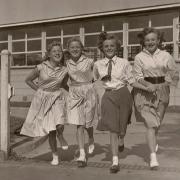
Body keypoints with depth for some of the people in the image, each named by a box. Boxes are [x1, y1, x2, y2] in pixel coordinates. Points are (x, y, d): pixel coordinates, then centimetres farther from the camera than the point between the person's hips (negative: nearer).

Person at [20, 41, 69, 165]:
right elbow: (28, 80, 4)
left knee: (59, 125, -23)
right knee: (51, 131, 4)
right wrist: (40, 90, -1)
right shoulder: (41, 68, -10)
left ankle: (60, 136, 15)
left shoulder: (64, 71, -4)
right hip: (43, 100, -1)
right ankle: (55, 155, 25)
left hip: (57, 99, 1)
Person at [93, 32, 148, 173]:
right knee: (112, 128, -6)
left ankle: (121, 142, 51)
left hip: (123, 95, 0)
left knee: (122, 125, 13)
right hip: (109, 96, 0)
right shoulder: (98, 65, 2)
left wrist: (147, 88, -8)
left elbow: (131, 81, 0)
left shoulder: (124, 63, -3)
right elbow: (93, 81, 16)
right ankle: (115, 161, 0)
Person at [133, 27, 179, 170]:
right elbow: (138, 76, -4)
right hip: (145, 92, -2)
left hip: (162, 90, 3)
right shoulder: (139, 57, -2)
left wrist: (164, 82, -9)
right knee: (150, 124, -9)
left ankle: (153, 141, 49)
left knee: (158, 121, 18)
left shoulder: (165, 56, 2)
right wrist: (148, 85, -21)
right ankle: (153, 156, -7)